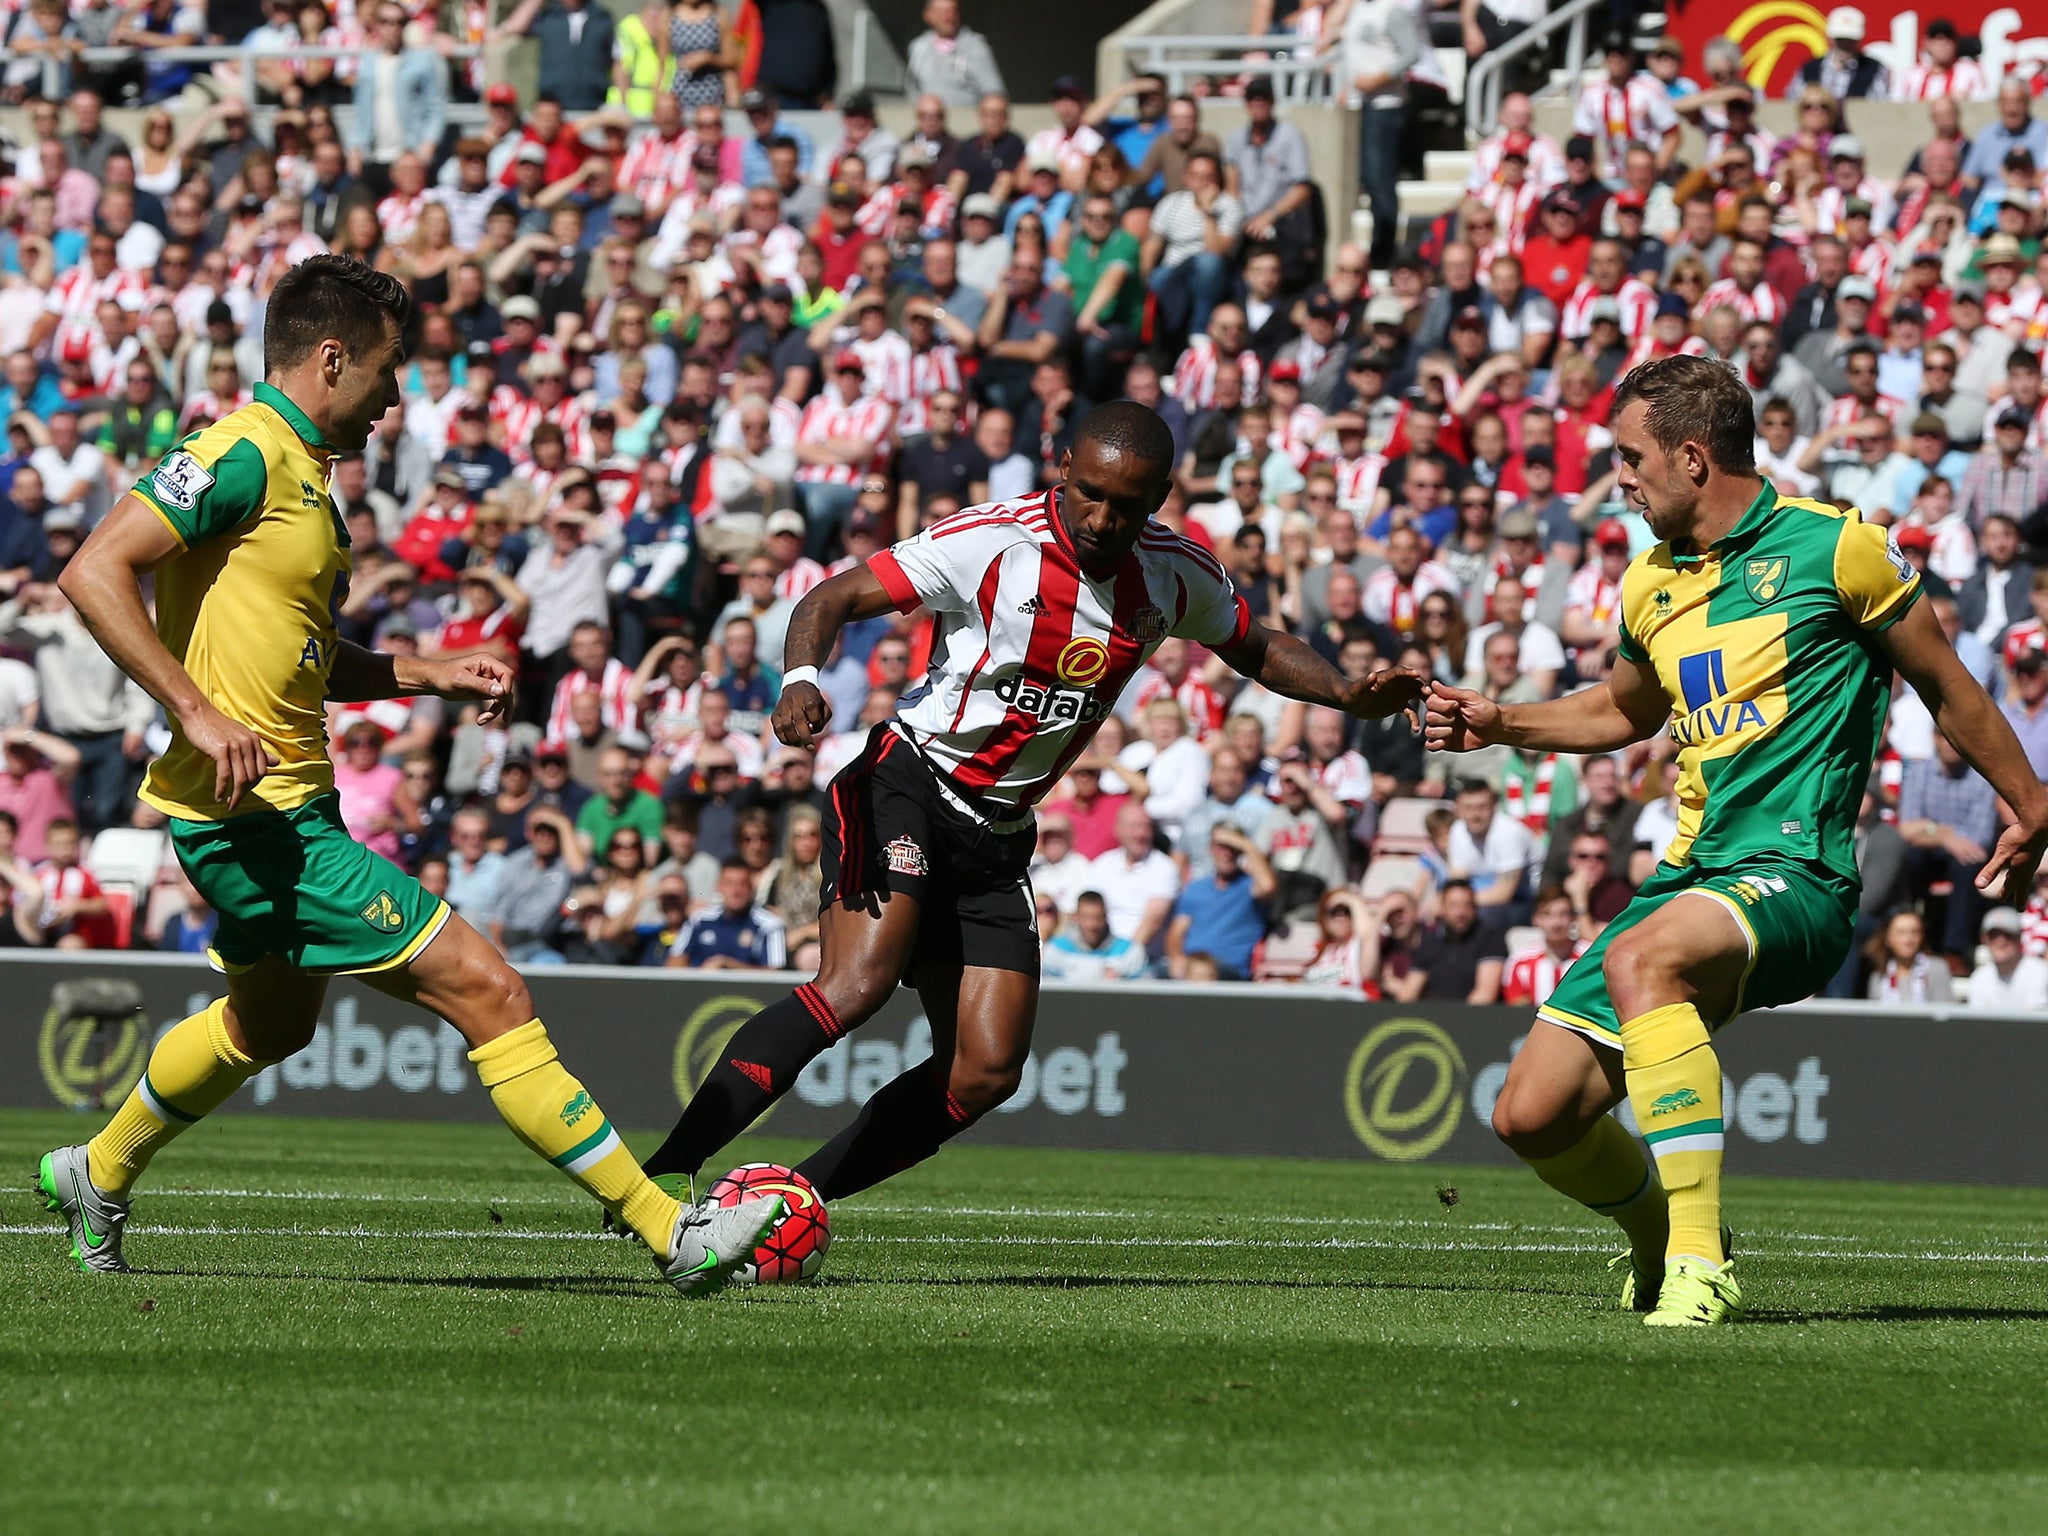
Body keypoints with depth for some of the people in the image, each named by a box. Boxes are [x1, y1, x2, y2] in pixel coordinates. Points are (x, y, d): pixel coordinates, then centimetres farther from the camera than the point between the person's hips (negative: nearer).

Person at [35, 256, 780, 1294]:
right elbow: (93, 572, -23)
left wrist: (433, 676, 12)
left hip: (287, 806, 11)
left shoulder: (298, 470, 16)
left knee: (271, 1024, 34)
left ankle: (96, 1179, 53)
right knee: (485, 991, -13)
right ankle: (672, 1237, -13)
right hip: (254, 811, -11)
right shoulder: (245, 455, -16)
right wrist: (198, 712, -29)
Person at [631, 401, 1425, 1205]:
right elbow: (836, 598, -13)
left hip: (996, 834, 6)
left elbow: (1258, 649, 20)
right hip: (904, 785, -6)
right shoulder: (992, 541, -15)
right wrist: (802, 678, -33)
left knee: (985, 1074, -4)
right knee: (856, 984, -29)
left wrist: (1348, 694, 2)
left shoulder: (1177, 576, 2)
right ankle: (664, 1174, -30)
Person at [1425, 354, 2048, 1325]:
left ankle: (1700, 1262, -40)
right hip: (1689, 879, 7)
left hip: (1793, 874, -7)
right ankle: (1659, 1231, 28)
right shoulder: (1649, 585, 15)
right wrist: (1499, 726, 20)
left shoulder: (1829, 546, -4)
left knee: (1641, 958, -39)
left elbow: (1943, 683, 7)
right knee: (1532, 1116, -4)